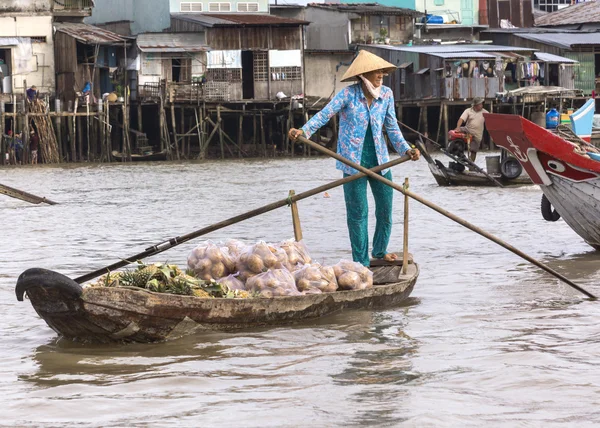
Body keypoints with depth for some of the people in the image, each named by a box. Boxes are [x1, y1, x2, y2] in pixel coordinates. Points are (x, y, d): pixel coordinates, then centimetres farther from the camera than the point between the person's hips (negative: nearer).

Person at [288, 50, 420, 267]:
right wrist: (304, 130, -32)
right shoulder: (349, 94, -12)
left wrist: (406, 149, -2)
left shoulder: (386, 94, 2)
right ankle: (361, 262, 8)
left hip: (379, 159, 5)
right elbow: (325, 114, -17)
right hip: (354, 160, -5)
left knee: (386, 207, 10)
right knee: (358, 211, 0)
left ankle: (380, 250, 33)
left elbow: (392, 127, 8)